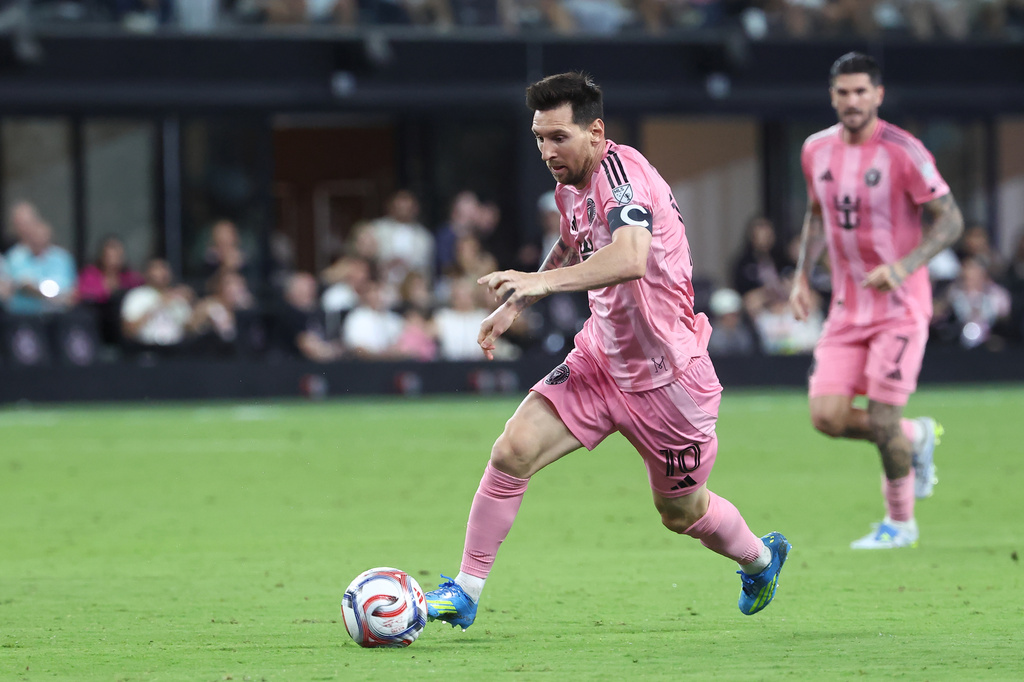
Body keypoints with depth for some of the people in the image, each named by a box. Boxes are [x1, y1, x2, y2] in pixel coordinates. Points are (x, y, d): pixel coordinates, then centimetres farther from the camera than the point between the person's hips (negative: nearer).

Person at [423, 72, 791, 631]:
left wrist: (541, 281, -52)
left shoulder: (620, 170, -24)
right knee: (513, 450, -14)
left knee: (682, 513, 12)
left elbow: (631, 257, -43)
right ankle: (465, 593, -6)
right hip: (600, 357, 7)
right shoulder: (570, 186, 2)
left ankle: (760, 559, 45)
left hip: (667, 375, -7)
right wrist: (514, 304, 17)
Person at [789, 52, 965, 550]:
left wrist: (905, 267, -25)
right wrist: (802, 276, 10)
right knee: (827, 417, -7)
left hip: (899, 305, -5)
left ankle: (900, 522, 15)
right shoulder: (817, 150, 4)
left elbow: (950, 220, -11)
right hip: (846, 307, 5)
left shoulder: (903, 152, -14)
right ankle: (916, 437, 22)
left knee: (881, 421, -9)